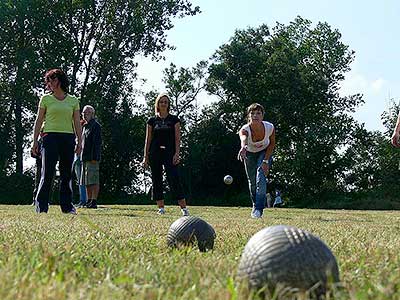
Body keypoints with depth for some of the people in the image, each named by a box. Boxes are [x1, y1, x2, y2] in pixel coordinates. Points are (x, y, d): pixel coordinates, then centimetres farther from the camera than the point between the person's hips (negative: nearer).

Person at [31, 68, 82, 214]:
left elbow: (77, 123, 12)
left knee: (67, 174, 3)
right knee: (47, 173, -8)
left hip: (68, 138, 2)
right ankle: (41, 205, -4)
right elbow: (39, 121, 7)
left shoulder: (73, 101, 13)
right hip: (50, 136, -2)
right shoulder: (45, 99, 9)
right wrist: (35, 141, 0)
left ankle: (67, 206, 9)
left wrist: (79, 142, 2)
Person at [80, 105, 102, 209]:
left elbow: (97, 143, -14)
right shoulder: (85, 126, 22)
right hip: (85, 158, 10)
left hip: (92, 158, -10)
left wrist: (95, 158, -21)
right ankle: (89, 201, 16)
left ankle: (94, 201, -9)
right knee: (87, 182, 11)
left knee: (93, 181, -9)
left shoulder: (95, 126, -7)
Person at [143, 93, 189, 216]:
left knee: (174, 180, -12)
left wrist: (177, 153, -9)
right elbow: (148, 139, 9)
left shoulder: (174, 119, 6)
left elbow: (177, 138, 2)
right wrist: (145, 157, 4)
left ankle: (184, 208, -11)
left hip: (169, 153, -3)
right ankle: (161, 208, 10)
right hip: (155, 154, 3)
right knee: (156, 181, 4)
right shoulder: (152, 121, 9)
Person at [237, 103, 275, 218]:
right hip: (250, 154, 1)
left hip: (265, 152, -1)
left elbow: (272, 143, -11)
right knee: (252, 182, 9)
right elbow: (243, 139, -61)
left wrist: (266, 161, -17)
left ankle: (258, 209, -19)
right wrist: (243, 147, -85)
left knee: (261, 178, -21)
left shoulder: (270, 127, -30)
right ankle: (255, 205, 32)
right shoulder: (244, 129, -36)